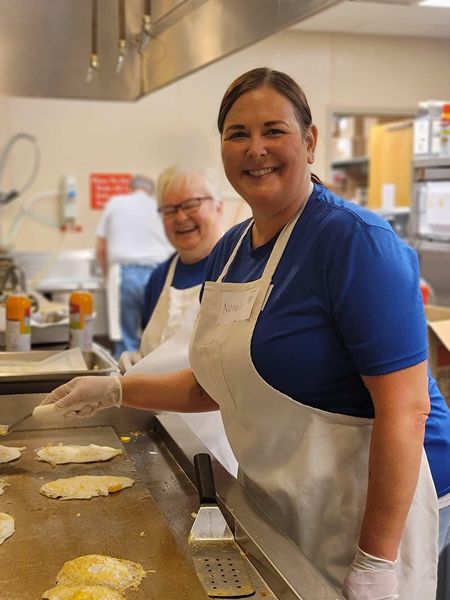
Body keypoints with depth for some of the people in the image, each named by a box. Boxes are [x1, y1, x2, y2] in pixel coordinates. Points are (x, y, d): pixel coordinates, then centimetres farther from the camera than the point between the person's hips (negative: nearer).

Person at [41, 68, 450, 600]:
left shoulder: (356, 241, -20)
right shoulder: (229, 250, 4)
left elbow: (406, 409, -24)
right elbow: (216, 383, 16)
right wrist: (116, 390, 7)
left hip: (365, 508, -7)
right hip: (270, 506, 8)